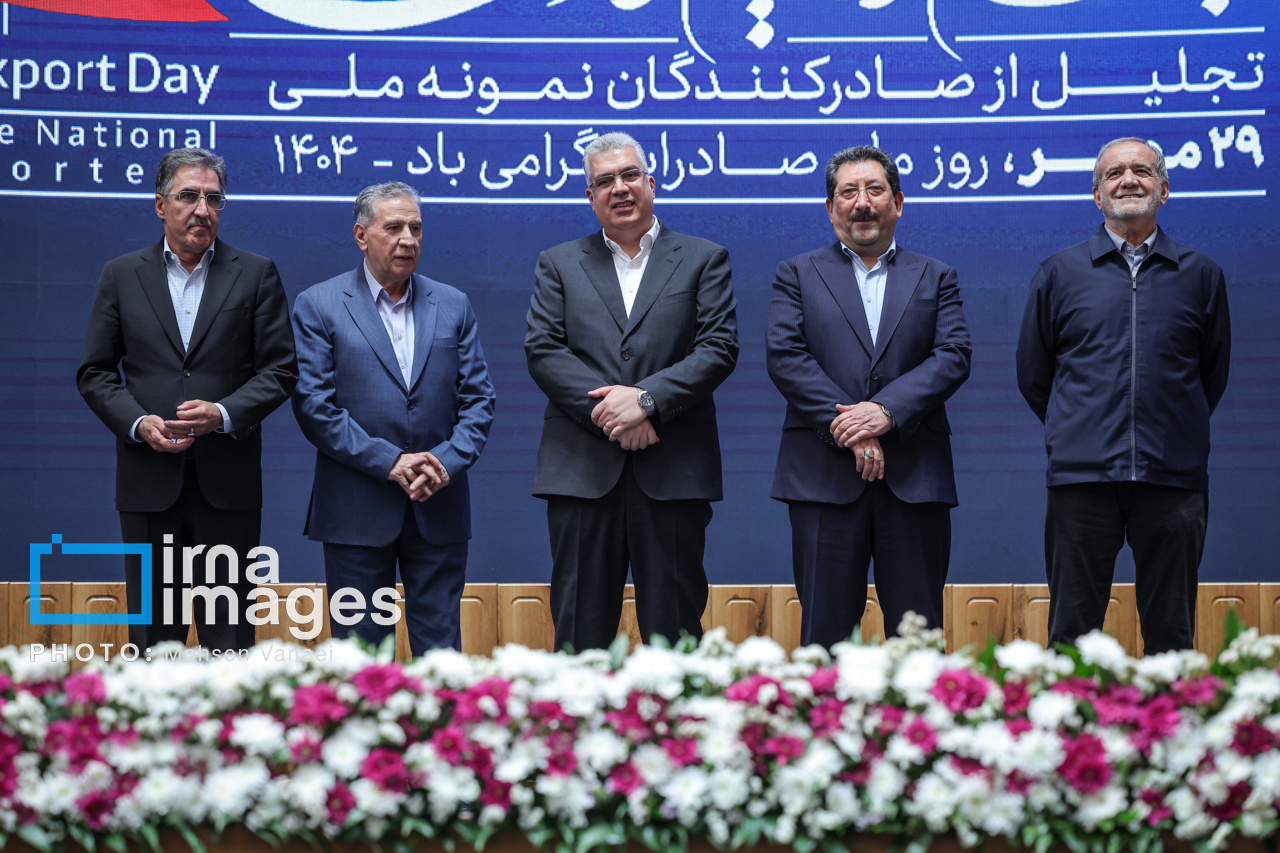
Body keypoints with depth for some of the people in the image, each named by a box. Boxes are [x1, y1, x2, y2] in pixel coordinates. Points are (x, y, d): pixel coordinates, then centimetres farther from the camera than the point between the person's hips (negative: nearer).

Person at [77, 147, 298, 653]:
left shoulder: (256, 275, 5)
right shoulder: (121, 275, 8)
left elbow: (280, 371, 2)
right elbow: (94, 373, 8)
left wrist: (223, 413, -13)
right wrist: (138, 423, -9)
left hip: (227, 482, -1)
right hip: (148, 483, 1)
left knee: (230, 637, 1)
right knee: (153, 635, 6)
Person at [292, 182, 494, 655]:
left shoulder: (453, 305, 10)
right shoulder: (318, 306, 0)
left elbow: (479, 399, 8)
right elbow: (313, 404, -7)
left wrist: (447, 462, -10)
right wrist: (388, 461, -14)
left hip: (439, 507, 3)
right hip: (356, 510, -2)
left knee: (441, 649, 4)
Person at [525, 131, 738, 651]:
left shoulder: (704, 260, 10)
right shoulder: (558, 265, 14)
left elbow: (719, 348, -1)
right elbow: (542, 351, 2)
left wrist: (646, 398, -14)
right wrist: (609, 414, -11)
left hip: (673, 472, -1)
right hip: (582, 470, 1)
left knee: (674, 626, 2)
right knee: (580, 631, 3)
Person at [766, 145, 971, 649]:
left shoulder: (936, 279, 16)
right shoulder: (797, 276, 13)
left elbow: (953, 357, 1)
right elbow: (784, 355, -1)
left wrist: (886, 411, -14)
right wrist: (846, 429, -13)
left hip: (914, 477, 1)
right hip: (824, 475, -1)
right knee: (825, 631, 0)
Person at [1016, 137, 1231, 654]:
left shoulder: (1199, 274, 9)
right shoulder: (1059, 274, 8)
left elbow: (1213, 373, 18)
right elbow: (1032, 376, 15)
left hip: (1174, 477, 1)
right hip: (1081, 476, 0)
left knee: (1172, 637, 5)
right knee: (1072, 635, 1)